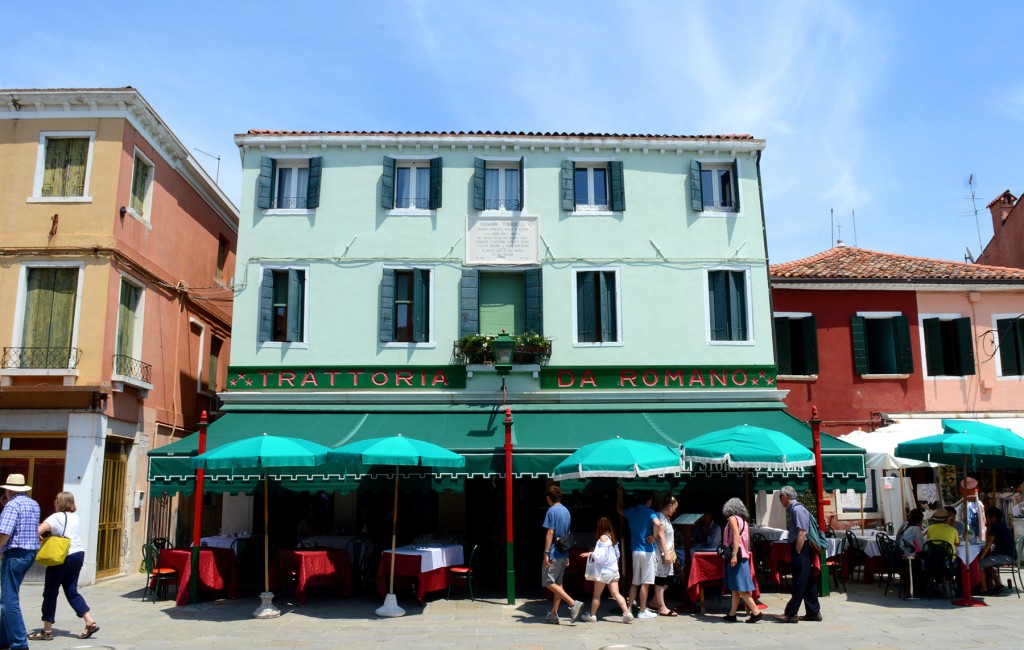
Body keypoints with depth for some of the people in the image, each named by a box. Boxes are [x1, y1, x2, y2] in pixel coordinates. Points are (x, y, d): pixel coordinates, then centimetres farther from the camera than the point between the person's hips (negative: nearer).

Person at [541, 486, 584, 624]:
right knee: (558, 583, 12)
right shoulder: (566, 511, 13)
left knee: (549, 582, -5)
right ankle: (553, 614, 14)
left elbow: (550, 533, -18)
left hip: (554, 554, -8)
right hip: (564, 553, 8)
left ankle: (573, 603, -15)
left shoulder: (552, 511, -11)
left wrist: (546, 553, -17)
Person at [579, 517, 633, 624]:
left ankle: (592, 616, 14)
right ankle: (627, 613, -8)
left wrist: (591, 554, -1)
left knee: (596, 595, 6)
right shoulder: (612, 537, 8)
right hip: (613, 570, 7)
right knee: (616, 594, 4)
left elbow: (600, 556, -18)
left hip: (604, 571, -7)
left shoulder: (603, 538, -14)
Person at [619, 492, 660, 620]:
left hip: (635, 550, 6)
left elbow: (619, 511, 31)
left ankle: (629, 608, 14)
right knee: (645, 583, 0)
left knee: (635, 582, 13)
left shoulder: (631, 511, 8)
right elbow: (657, 523, -29)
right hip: (647, 551, -6)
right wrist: (653, 537, -15)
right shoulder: (649, 512, -9)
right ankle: (642, 611, 3)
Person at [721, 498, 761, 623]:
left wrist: (734, 555, -24)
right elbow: (747, 541, 15)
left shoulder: (732, 518, -7)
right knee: (735, 588, 9)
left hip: (735, 556, -9)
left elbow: (736, 536, -19)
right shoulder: (743, 520, 15)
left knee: (739, 588, -7)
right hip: (743, 555, 9)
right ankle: (732, 614, 11)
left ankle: (756, 612, -8)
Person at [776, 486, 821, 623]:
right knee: (808, 582, 13)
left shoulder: (797, 509, -15)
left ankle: (791, 614, 1)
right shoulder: (791, 509, 13)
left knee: (800, 582, -3)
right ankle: (814, 612, 19)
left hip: (801, 549, -10)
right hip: (797, 549, 10)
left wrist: (797, 553, -20)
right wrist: (793, 553, 17)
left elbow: (802, 533, -21)